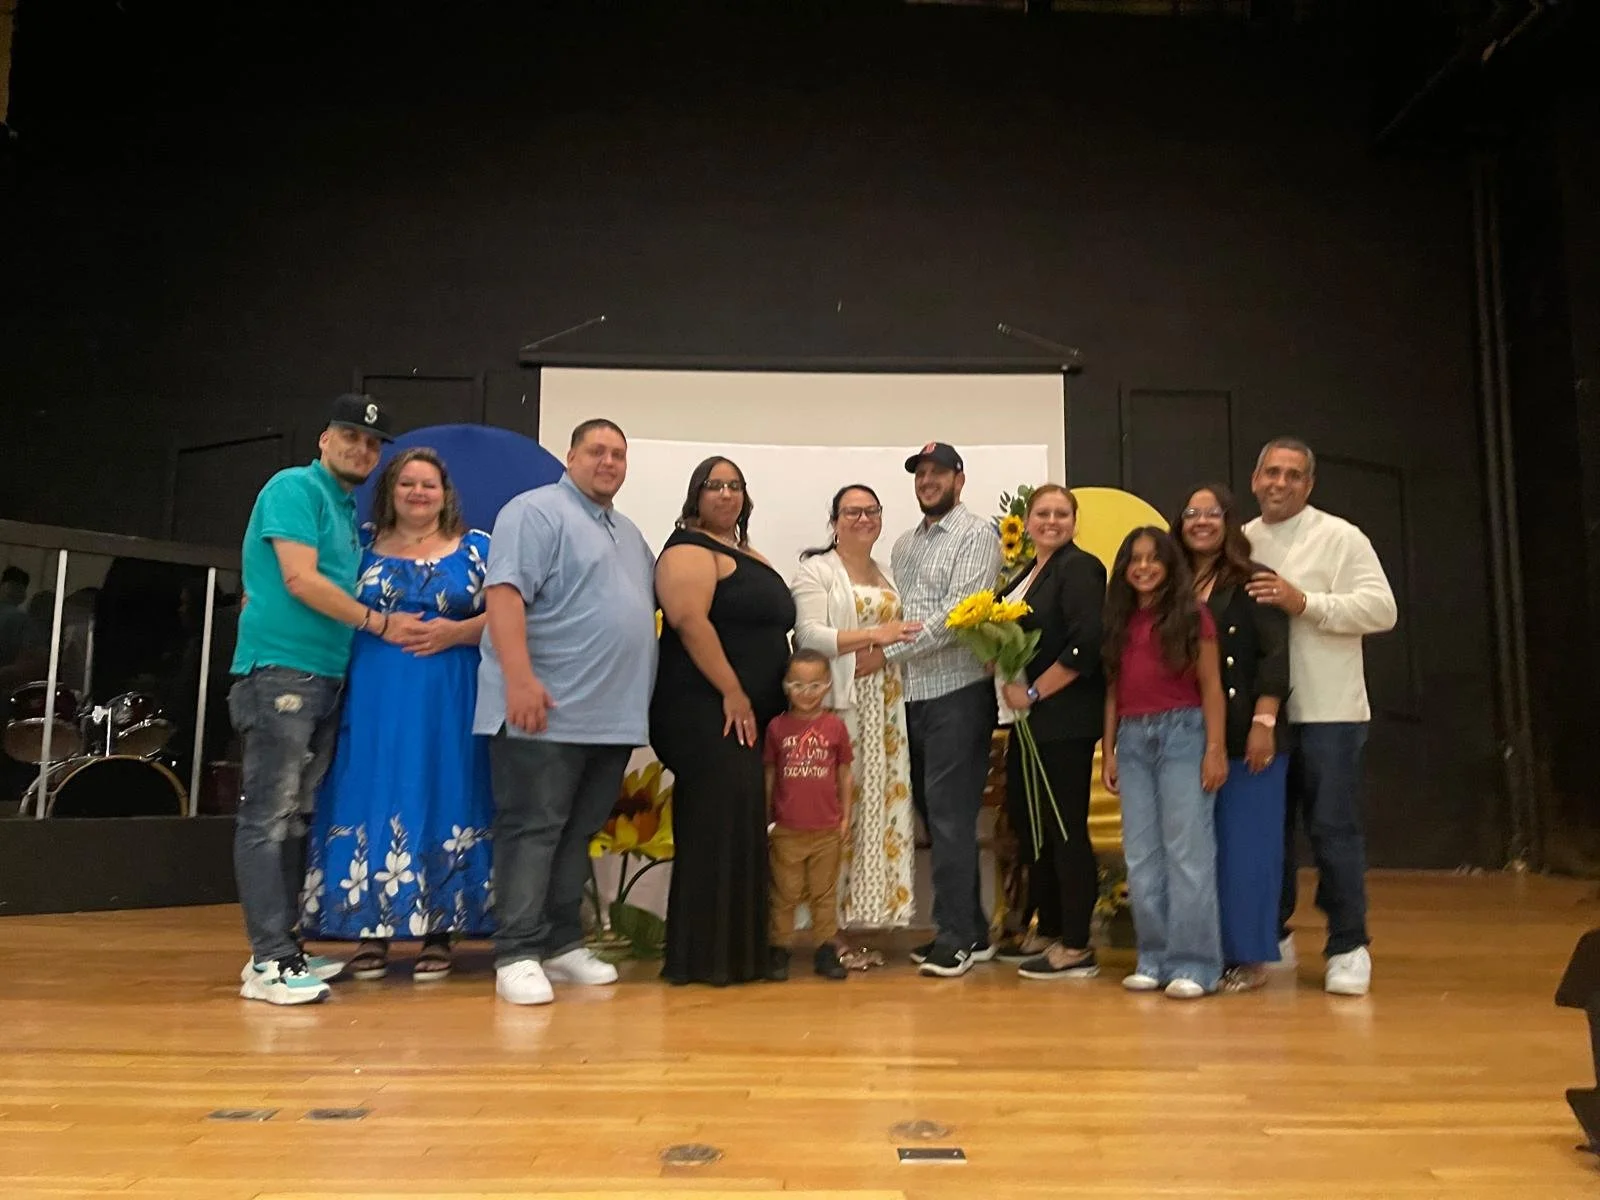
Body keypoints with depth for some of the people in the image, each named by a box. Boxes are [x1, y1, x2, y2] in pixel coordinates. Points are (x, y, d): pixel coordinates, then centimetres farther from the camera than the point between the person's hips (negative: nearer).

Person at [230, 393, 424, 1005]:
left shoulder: (347, 511, 21)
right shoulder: (295, 487, -5)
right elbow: (300, 579, -14)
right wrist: (378, 623, -8)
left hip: (325, 677, 9)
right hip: (281, 671, -9)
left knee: (295, 817, 10)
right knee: (268, 816, -7)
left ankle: (282, 945, 17)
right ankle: (269, 962, -6)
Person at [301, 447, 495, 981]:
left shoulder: (476, 549, 7)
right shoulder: (365, 543, 12)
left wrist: (456, 632, -12)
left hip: (448, 703, -1)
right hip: (374, 698, 2)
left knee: (441, 805, 1)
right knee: (372, 805, 2)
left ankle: (438, 934, 10)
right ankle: (372, 932, 13)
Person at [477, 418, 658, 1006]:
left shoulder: (630, 533, 22)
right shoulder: (537, 511, -5)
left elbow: (649, 600, 31)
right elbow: (504, 592, -16)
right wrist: (520, 678, -25)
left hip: (613, 715, 8)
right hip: (547, 710, -8)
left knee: (577, 833, 13)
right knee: (532, 830, -4)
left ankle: (562, 943, 22)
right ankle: (518, 955, 2)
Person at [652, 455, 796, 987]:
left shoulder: (750, 557, 22)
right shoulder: (690, 550, -6)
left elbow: (768, 630, 26)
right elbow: (690, 622, -19)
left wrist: (763, 702, 17)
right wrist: (733, 694, -21)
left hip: (750, 714, 9)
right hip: (708, 712, -9)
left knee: (741, 827, 10)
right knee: (719, 826, -10)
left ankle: (738, 951, 17)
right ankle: (705, 957, -2)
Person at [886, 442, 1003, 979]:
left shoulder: (976, 536, -4)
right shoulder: (905, 544, 19)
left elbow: (957, 615, -15)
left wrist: (889, 650, -16)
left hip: (958, 692, -7)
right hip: (913, 694, 7)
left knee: (950, 815, -6)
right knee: (932, 813, 10)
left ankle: (956, 937, 3)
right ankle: (971, 930, 21)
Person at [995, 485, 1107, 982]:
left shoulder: (1080, 568, -10)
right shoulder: (1027, 572, 16)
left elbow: (1085, 646, -20)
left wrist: (1034, 692, -14)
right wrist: (1007, 680, 2)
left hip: (1065, 720, -9)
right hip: (1028, 719, 9)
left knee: (1064, 829, -3)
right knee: (1026, 822, 14)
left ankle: (1077, 949, 9)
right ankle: (1047, 932, 28)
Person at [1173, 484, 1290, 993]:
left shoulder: (1252, 582, -1)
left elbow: (1275, 656, -8)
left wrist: (1264, 723, -15)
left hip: (1243, 736, -4)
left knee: (1245, 845, 2)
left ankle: (1248, 955, 13)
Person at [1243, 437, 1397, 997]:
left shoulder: (1339, 537, -2)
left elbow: (1381, 609, -12)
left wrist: (1304, 602, -20)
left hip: (1326, 712, -4)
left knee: (1333, 829, 0)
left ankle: (1348, 948, 13)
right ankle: (1272, 935, 27)